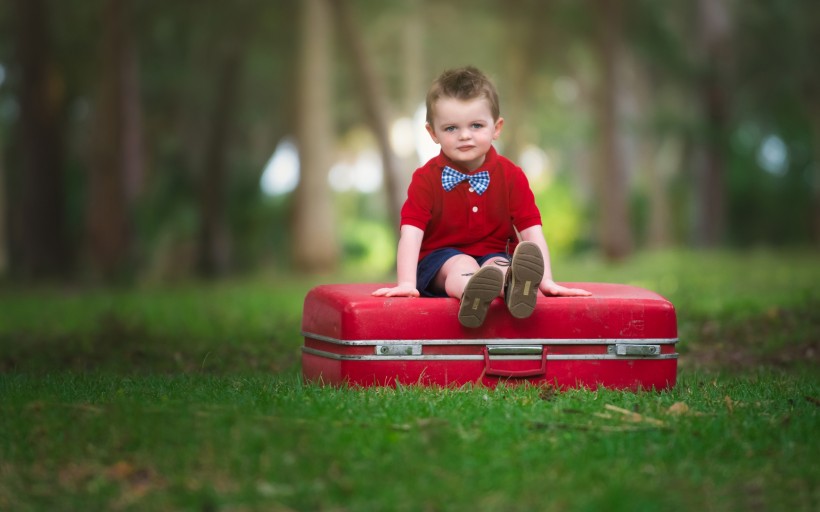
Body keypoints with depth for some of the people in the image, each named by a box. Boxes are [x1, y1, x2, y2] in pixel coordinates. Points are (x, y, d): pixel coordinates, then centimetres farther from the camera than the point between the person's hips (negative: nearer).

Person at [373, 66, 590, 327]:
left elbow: (532, 231, -5)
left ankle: (513, 286, -69)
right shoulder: (426, 179, -3)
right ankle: (470, 293, -70)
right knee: (461, 266, -34)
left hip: (494, 256, 1)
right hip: (440, 259, -1)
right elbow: (411, 233, -14)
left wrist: (546, 281, -18)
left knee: (500, 265, -33)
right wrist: (406, 283, -29)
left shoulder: (511, 176, 1)